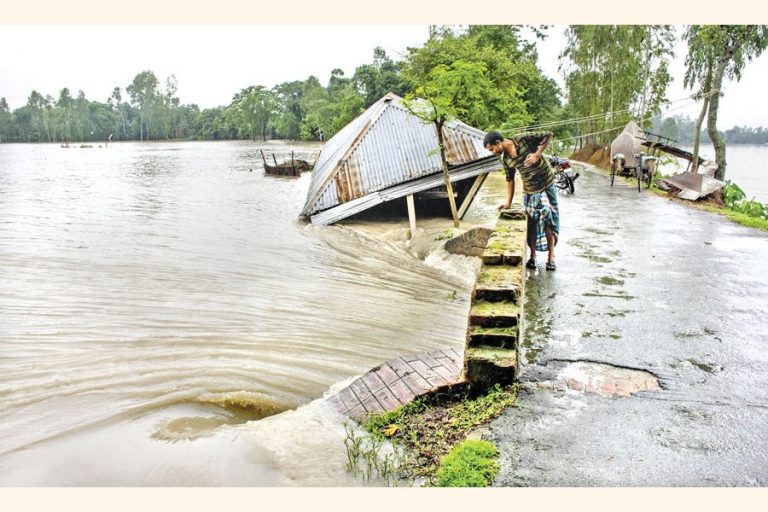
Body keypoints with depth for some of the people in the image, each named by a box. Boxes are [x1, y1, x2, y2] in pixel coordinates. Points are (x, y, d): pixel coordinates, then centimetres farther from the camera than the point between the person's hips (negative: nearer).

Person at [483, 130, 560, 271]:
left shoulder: (524, 140, -16)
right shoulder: (505, 160, -1)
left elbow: (549, 135, -11)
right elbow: (510, 180, 9)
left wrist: (537, 154, -20)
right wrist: (508, 202, 6)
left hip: (547, 187, -4)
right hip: (529, 192, 4)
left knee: (549, 222, 0)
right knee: (531, 224, 6)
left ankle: (551, 257, 10)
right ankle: (532, 257, 20)